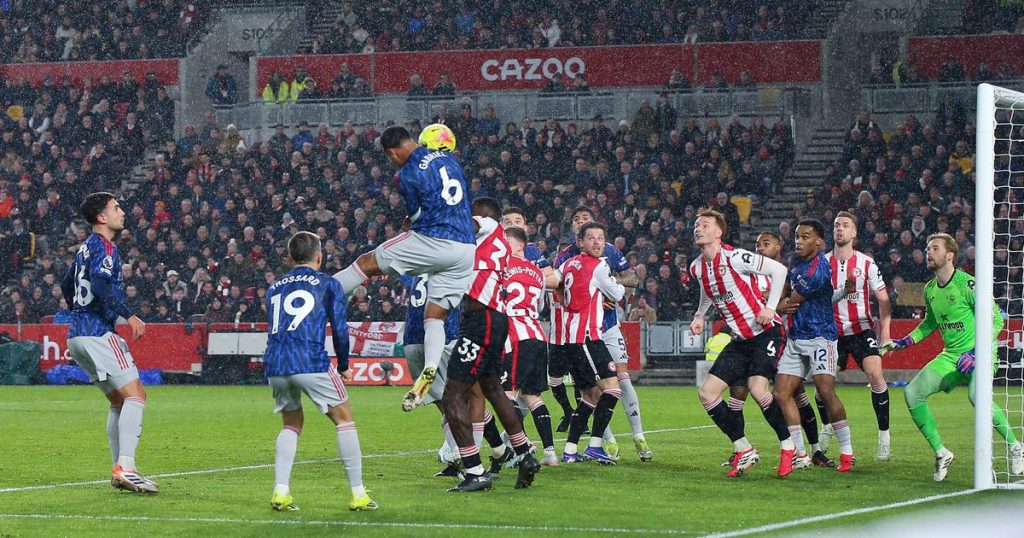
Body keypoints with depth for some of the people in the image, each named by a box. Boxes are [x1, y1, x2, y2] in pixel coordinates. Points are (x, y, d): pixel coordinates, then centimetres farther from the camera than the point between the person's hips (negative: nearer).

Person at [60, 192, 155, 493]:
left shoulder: (87, 248, 19)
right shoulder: (104, 246, -10)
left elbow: (67, 287, 31)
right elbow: (100, 283, -26)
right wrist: (129, 315, -25)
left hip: (78, 335, 10)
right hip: (97, 333, -10)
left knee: (119, 401, 15)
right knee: (135, 395, -13)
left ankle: (120, 471, 12)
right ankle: (125, 467, -22)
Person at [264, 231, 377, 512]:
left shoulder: (275, 288, 23)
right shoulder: (328, 284, 10)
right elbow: (339, 328, 5)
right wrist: (344, 366, 18)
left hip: (274, 366, 5)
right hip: (310, 362, -5)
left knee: (291, 424, 22)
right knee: (344, 419, 8)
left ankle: (280, 492, 6)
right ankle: (358, 494, 3)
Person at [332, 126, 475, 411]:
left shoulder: (408, 174, -8)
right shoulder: (448, 159, 14)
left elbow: (417, 216, 1)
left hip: (432, 242, -7)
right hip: (466, 250, 7)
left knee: (368, 263, 10)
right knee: (434, 317, 9)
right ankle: (429, 371, -10)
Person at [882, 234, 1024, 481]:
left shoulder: (966, 284, -15)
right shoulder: (930, 289, 7)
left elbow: (996, 318, -16)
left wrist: (976, 353, -24)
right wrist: (903, 342, 19)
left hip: (978, 353, -8)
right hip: (950, 356, 8)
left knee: (976, 395, -34)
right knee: (913, 393, -6)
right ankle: (941, 454, 4)